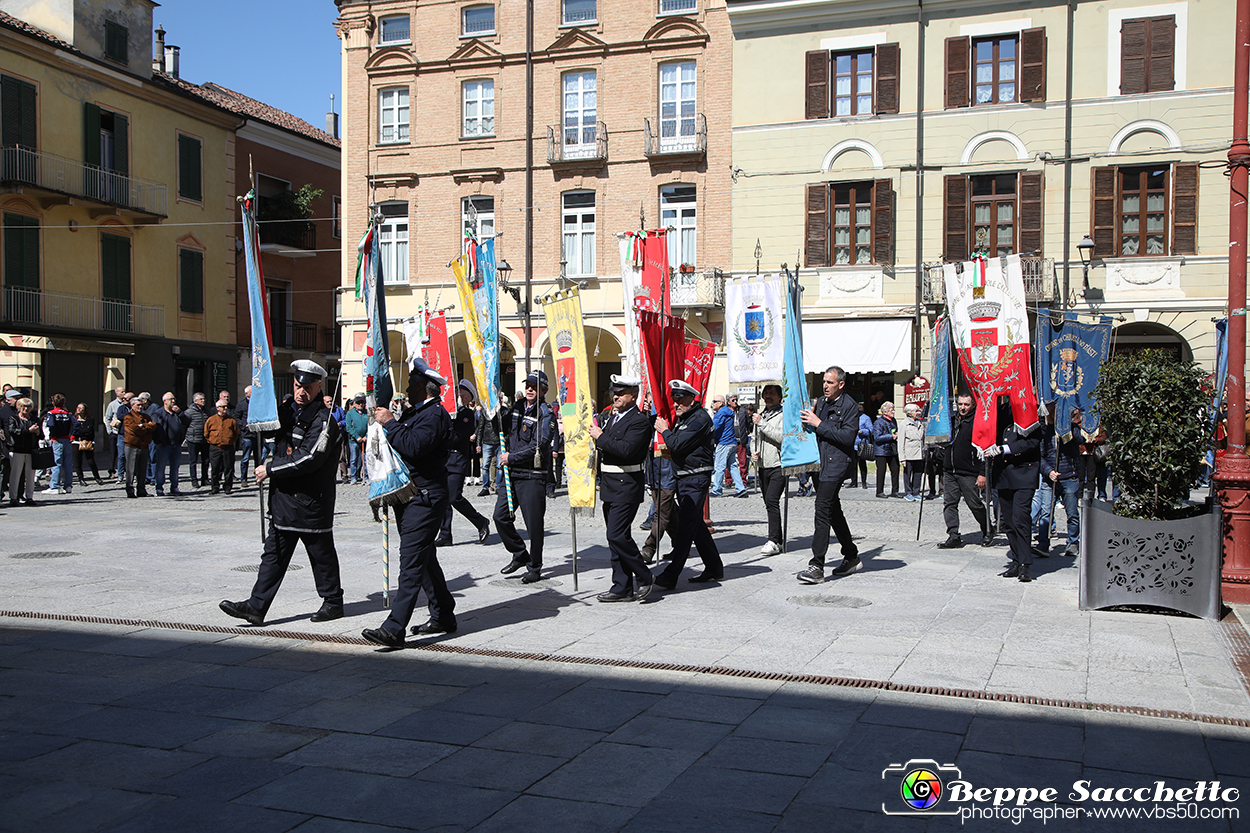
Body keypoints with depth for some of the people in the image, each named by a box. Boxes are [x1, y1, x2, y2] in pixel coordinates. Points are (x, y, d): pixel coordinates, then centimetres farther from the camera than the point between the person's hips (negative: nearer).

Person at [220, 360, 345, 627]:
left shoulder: (324, 420, -14)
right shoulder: (287, 412, 11)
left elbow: (309, 459, -24)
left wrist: (270, 470, -17)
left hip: (312, 502, -7)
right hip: (283, 499, 7)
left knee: (321, 553, 6)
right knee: (274, 553, 7)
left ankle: (333, 602, 21)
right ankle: (256, 606, 8)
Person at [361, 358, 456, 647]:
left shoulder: (436, 414, -13)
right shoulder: (414, 412, 19)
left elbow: (412, 446, -27)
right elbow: (399, 445, 19)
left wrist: (390, 423, -17)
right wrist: (387, 420, 8)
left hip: (425, 498, -10)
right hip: (408, 496, 10)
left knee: (412, 560, -13)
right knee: (425, 559, 15)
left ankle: (394, 629, -16)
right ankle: (443, 617, 25)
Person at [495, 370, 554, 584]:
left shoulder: (545, 413, -10)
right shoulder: (517, 407, 11)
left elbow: (538, 445, -18)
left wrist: (511, 457, -16)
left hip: (533, 476, -7)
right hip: (511, 473, 7)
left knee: (533, 522, 0)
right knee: (500, 515, 6)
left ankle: (534, 567, 13)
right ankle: (520, 555, 23)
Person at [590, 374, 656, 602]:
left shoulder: (640, 421, -12)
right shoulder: (613, 417, 17)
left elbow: (626, 449, -25)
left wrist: (601, 438, -17)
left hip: (626, 487, -9)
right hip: (609, 487, 9)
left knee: (618, 536, -14)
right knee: (615, 537, 10)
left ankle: (643, 578, 2)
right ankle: (622, 588, 15)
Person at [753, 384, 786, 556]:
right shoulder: (760, 415, 18)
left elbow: (782, 437, -20)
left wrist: (762, 424, -17)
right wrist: (755, 452, 9)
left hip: (779, 465, -8)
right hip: (763, 466, 8)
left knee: (772, 500, -18)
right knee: (769, 503, 8)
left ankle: (773, 541, -16)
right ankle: (778, 540, 17)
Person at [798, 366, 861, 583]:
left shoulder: (850, 406, -8)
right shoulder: (821, 402, 16)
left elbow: (847, 437, -18)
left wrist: (818, 424, -17)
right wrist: (808, 419, 7)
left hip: (837, 462, -9)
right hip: (821, 461, 9)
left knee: (823, 509, -16)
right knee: (833, 511, 14)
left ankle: (817, 566, -19)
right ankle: (851, 556, 28)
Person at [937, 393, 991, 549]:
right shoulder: (952, 418, 12)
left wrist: (983, 473, -14)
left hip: (968, 473, -6)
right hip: (949, 471, 6)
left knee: (975, 504, 2)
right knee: (949, 503, 1)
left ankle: (986, 532, 23)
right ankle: (953, 537, 3)